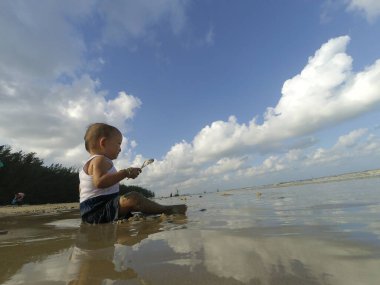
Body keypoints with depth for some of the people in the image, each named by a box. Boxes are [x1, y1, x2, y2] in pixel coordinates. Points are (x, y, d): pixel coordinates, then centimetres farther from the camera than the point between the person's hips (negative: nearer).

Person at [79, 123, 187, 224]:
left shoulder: (88, 164, 22)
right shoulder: (100, 160, -13)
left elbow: (81, 190, 28)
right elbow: (99, 182, -32)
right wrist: (125, 172, -29)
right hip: (99, 210, -11)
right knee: (133, 198, -27)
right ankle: (167, 210, -20)